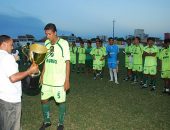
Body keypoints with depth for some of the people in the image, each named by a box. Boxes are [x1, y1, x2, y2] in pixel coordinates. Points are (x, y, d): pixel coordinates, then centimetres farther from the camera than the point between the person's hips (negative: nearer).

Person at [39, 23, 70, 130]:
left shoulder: (63, 43, -12)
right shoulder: (46, 43, 4)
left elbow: (67, 62, -11)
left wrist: (67, 80, -13)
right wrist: (42, 75, 12)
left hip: (59, 80, -5)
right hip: (47, 79, 6)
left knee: (61, 101, 7)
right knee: (44, 99, 13)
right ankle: (47, 121, 35)